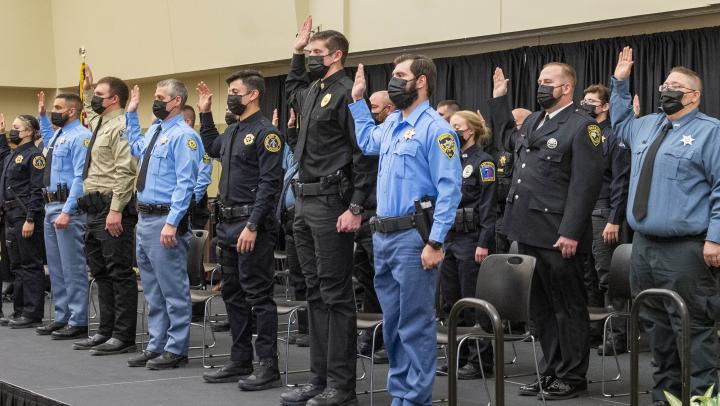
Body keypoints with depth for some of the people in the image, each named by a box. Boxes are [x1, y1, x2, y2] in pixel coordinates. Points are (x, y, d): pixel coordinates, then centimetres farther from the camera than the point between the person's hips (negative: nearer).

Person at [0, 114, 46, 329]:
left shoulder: (34, 155, -10)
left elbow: (37, 190, -16)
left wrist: (30, 220, -21)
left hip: (25, 216, -9)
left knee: (30, 264, -4)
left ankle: (32, 314, -2)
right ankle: (19, 311, 19)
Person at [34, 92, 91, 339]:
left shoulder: (80, 137, -13)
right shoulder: (57, 135, 15)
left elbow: (80, 177, -20)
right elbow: (48, 141, 44)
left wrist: (67, 212, -24)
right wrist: (42, 116, 35)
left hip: (69, 207, -10)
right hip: (51, 206, 10)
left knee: (73, 267, -6)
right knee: (55, 266, 15)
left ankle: (78, 322, -1)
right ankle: (62, 318, 24)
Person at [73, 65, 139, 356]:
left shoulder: (120, 126, -11)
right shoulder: (100, 123, 19)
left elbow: (125, 171, -20)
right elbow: (90, 112, 47)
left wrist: (116, 209, -25)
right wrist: (86, 89, 34)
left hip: (113, 209, -10)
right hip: (95, 208, 10)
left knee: (119, 272, -8)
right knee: (101, 273, 12)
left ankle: (124, 337, -7)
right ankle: (106, 332, 18)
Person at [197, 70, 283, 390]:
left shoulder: (265, 132, -12)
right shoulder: (232, 132, 15)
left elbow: (269, 184, -19)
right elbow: (211, 148, 38)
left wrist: (252, 226, -23)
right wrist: (205, 113, 29)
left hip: (251, 225, -9)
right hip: (227, 223, 9)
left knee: (258, 295, -6)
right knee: (232, 294, 13)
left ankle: (268, 367, -1)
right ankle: (240, 361, 22)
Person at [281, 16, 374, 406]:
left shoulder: (347, 93, -10)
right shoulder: (311, 91, 16)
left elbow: (363, 154, -16)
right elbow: (291, 89, 43)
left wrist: (355, 208, -21)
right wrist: (296, 53, 29)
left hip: (330, 203, -9)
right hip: (304, 202, 9)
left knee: (335, 295, -5)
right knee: (315, 293, 11)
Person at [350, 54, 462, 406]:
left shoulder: (435, 128, -11)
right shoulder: (391, 124, 14)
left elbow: (449, 189, -16)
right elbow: (367, 143, 36)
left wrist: (435, 242, -21)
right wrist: (357, 100, 30)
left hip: (412, 236, -9)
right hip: (382, 236, 9)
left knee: (415, 324, -3)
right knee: (392, 322, 15)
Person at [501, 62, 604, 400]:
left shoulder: (582, 126, -9)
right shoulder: (532, 122, 16)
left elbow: (586, 183, -16)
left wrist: (570, 233, -20)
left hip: (559, 236, -8)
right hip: (528, 232, 8)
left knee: (567, 308, 2)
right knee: (539, 308, 14)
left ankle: (572, 377, 12)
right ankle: (552, 371, 25)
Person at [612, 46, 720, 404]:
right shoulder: (647, 126, 17)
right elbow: (620, 124, 40)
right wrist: (620, 83, 29)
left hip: (684, 249, -7)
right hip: (644, 244, 8)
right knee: (655, 323, 13)